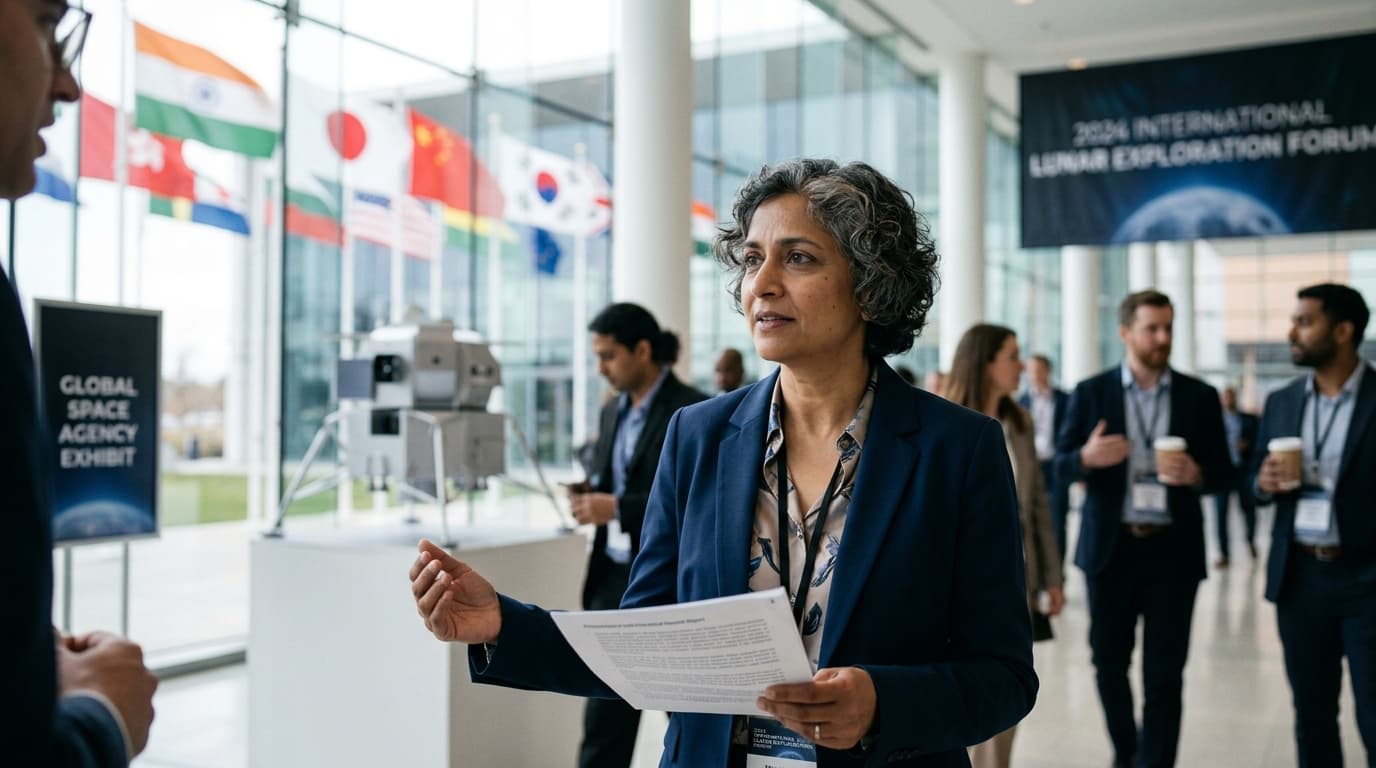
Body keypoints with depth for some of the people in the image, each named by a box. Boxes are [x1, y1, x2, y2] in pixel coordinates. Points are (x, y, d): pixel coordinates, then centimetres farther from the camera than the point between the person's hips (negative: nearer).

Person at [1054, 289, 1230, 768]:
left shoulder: (1200, 397, 3)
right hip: (1109, 548, 0)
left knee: (1165, 673, 1)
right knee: (1109, 662, 11)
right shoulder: (1091, 393, 1)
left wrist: (1196, 473, -17)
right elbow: (1061, 467, 0)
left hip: (1173, 550, 0)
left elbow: (1224, 474, 5)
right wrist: (1086, 457, -22)